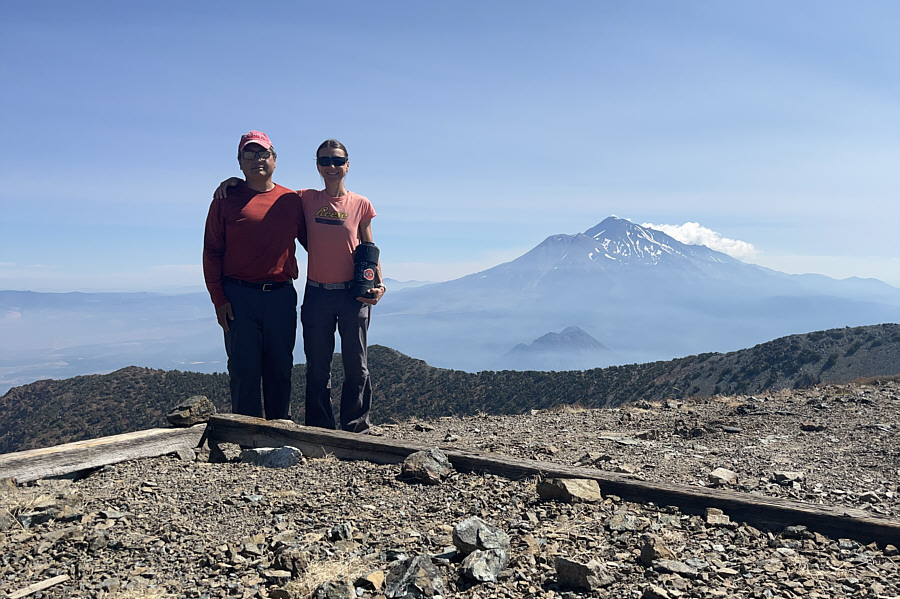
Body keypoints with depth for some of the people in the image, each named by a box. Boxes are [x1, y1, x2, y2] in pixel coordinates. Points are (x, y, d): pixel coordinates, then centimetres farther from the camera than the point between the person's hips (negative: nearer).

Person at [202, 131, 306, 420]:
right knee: (244, 369, 1)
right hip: (239, 297, -2)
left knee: (280, 369, 9)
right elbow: (211, 252, 3)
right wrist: (218, 299, -5)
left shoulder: (291, 200, 10)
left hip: (282, 296, 2)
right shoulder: (226, 200, 4)